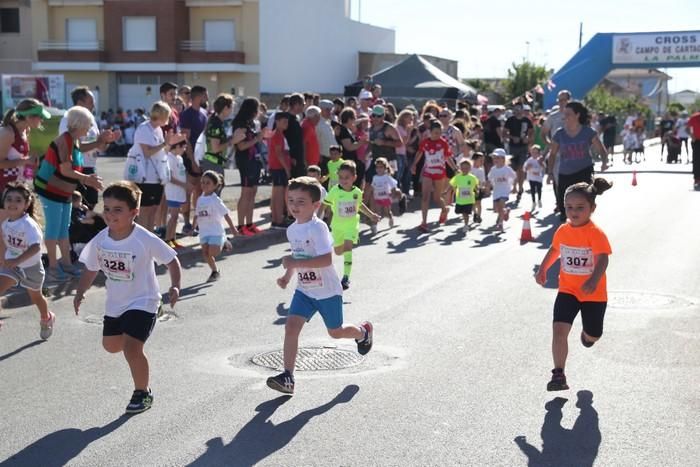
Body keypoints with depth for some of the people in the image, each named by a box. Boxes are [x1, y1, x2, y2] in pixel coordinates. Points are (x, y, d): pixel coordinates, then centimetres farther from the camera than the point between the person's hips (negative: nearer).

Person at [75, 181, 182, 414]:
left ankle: (143, 392, 7)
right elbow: (91, 269, 5)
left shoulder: (146, 240, -23)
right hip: (115, 303, 6)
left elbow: (171, 261, -12)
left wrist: (175, 286, -25)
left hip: (143, 302, -6)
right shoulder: (100, 240, -9)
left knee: (131, 348, -17)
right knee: (111, 345, 21)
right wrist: (80, 292, -8)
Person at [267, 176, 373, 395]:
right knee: (291, 326, -12)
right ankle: (287, 377, -11)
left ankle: (363, 332, 47)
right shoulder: (292, 230, 2)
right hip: (304, 290, 6)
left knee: (335, 332, 14)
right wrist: (287, 276, 5)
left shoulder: (318, 227, -23)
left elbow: (326, 260, -31)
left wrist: (295, 263, -33)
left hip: (327, 290, -6)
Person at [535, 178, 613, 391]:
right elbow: (554, 250, 18)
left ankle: (587, 333, 53)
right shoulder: (562, 231, -3)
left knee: (593, 335, 14)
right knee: (559, 329, -14)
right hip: (567, 290, 3)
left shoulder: (596, 233, -20)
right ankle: (559, 374, -8)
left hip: (594, 294, -3)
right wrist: (542, 269, 10)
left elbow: (602, 259, -32)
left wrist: (593, 280, -48)